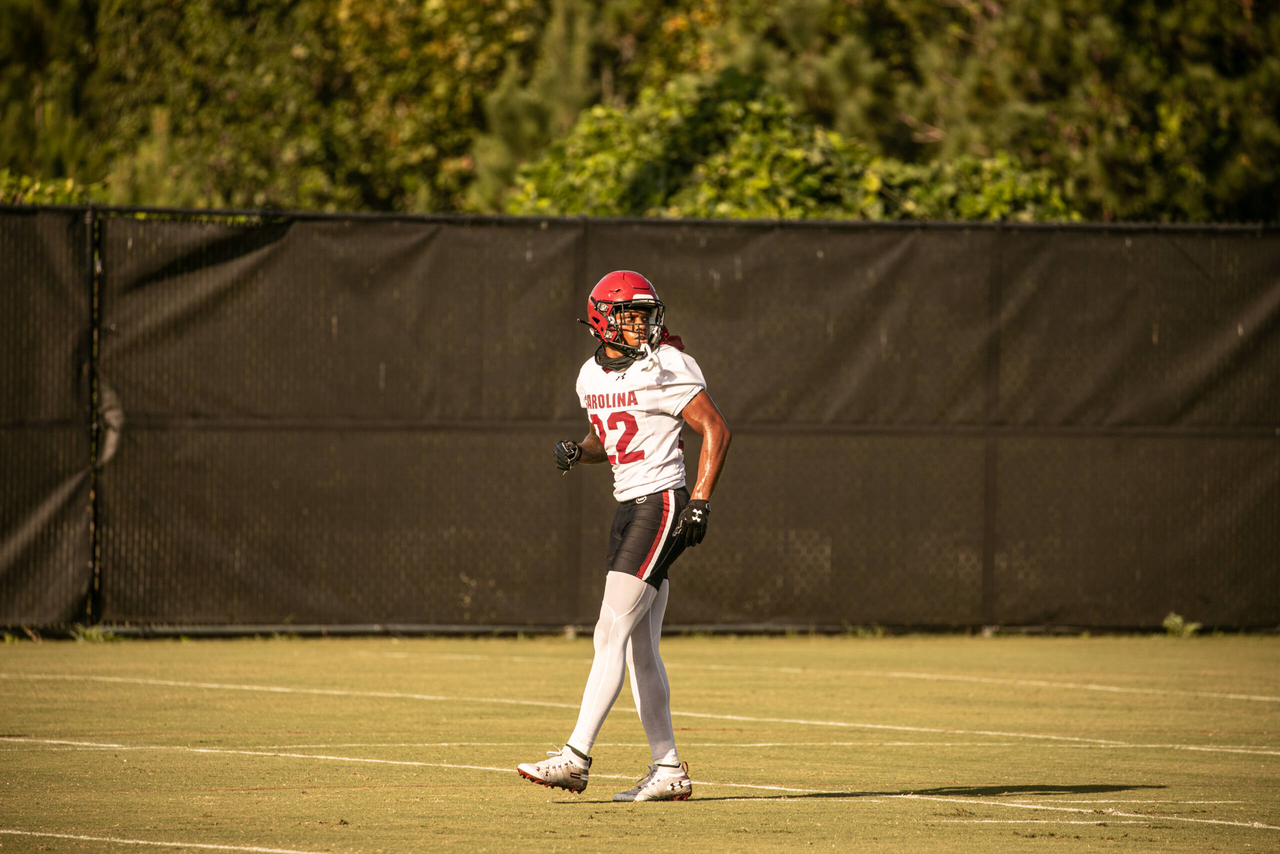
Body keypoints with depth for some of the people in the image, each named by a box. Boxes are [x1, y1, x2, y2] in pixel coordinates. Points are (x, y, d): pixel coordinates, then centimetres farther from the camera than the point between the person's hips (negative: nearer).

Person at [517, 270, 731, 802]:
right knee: (640, 650, 8)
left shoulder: (664, 368, -11)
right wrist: (577, 451, 2)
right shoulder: (592, 376, 11)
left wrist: (700, 501, -19)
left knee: (612, 634, -13)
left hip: (662, 503, -8)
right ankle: (668, 769, 13)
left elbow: (716, 430, -12)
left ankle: (576, 758, -15)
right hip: (628, 507, 8)